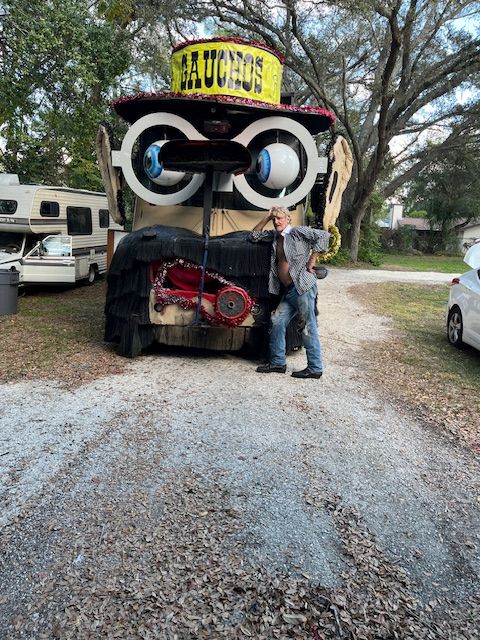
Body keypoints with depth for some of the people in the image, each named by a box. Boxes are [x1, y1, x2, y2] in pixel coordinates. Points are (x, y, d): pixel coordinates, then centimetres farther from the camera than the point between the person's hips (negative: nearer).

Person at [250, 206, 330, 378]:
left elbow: (323, 235, -12)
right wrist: (267, 217, 15)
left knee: (308, 327, -6)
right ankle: (278, 362, 18)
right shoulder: (275, 236, 18)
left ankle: (315, 368, 1)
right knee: (277, 322, 8)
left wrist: (312, 261, -11)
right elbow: (254, 236, 26)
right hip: (287, 291, 8)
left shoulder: (298, 232, -3)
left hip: (303, 286, -8)